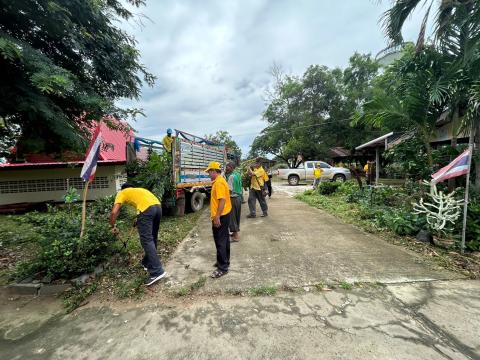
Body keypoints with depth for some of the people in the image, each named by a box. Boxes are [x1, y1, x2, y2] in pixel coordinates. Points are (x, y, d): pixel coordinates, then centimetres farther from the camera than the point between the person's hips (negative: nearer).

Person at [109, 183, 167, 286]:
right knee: (152, 238, 19)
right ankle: (147, 263, 36)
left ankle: (157, 272, -6)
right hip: (158, 206, 7)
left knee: (147, 240, -3)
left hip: (146, 209, -6)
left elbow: (114, 212, 12)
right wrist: (139, 221, 41)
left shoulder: (122, 193, 23)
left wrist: (113, 226, 28)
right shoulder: (139, 190, 38)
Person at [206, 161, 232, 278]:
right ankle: (225, 261, 32)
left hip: (220, 216, -11)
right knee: (224, 239, 18)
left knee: (220, 241, -2)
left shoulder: (218, 182, -19)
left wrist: (217, 217, -25)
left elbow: (222, 200, -26)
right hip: (224, 214, 11)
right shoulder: (220, 180, 13)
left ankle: (222, 268, 7)